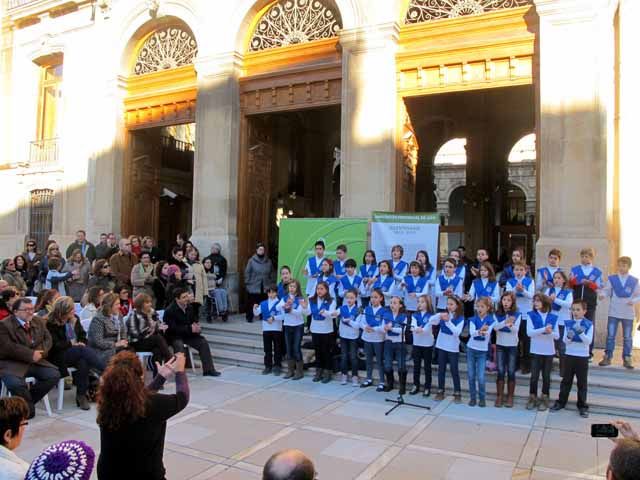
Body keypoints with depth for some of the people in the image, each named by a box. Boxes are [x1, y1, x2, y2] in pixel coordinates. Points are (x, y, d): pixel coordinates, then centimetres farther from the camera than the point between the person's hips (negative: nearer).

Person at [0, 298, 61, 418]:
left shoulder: (38, 321, 11)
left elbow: (48, 339, 11)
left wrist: (39, 352, -11)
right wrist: (31, 354, -21)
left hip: (35, 360, 6)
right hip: (12, 363, -5)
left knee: (54, 375, -14)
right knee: (16, 383, -33)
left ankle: (27, 400, 4)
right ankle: (28, 408, -5)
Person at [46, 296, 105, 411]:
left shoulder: (74, 319, 10)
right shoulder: (51, 323, -7)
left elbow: (83, 335, 15)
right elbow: (54, 345, -13)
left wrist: (81, 343, -6)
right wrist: (72, 344, -14)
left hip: (77, 353, 5)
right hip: (58, 356, -5)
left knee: (83, 362, -33)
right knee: (85, 350, -33)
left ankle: (82, 395, -27)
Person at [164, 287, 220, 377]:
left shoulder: (189, 307, 2)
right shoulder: (169, 311, -18)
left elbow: (195, 321, 12)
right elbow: (173, 328, -26)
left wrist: (196, 327, -14)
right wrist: (190, 328, -31)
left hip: (187, 334, 6)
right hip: (173, 336, -6)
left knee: (203, 342, -10)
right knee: (179, 345, -36)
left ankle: (208, 369, -5)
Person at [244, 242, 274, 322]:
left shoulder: (268, 261, 8)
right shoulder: (251, 261, -1)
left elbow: (272, 273, 13)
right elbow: (247, 273, 0)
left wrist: (271, 283, 7)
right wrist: (247, 283, -4)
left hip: (265, 287, 3)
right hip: (253, 287, -2)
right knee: (251, 302, -1)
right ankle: (249, 317, 12)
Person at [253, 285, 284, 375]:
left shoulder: (280, 303, -5)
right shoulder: (263, 303, 9)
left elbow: (283, 315, -13)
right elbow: (256, 314, 9)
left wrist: (274, 318, -22)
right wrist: (255, 308, -10)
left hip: (277, 329, -4)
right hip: (266, 329, 4)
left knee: (277, 349, 4)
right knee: (267, 349, 10)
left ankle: (277, 367, 12)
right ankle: (268, 366, 19)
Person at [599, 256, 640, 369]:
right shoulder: (612, 279, 0)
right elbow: (606, 290, -1)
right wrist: (602, 294, -22)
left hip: (628, 314, 0)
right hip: (613, 312, 0)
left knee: (627, 337, 8)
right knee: (610, 336, 3)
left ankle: (627, 359, 17)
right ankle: (607, 357, 10)